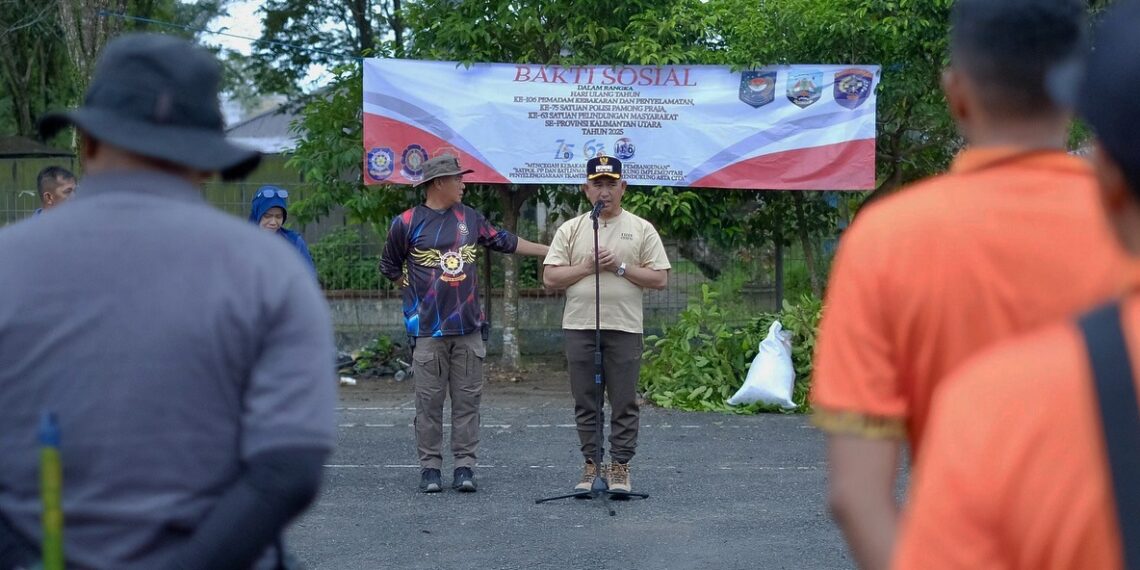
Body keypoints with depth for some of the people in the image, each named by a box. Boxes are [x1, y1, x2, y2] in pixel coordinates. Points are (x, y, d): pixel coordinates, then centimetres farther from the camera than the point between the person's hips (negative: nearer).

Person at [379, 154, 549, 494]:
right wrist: (424, 290, 5)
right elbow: (389, 268, 9)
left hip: (468, 328, 4)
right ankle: (430, 468, 7)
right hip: (427, 329, -3)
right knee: (429, 402, 0)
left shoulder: (469, 218, 10)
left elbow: (505, 242, 18)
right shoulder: (407, 223, -2)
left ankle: (465, 466, 8)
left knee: (467, 400, 3)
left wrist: (551, 251, 17)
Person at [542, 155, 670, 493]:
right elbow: (550, 278, 2)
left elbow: (660, 278, 1)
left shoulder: (641, 229, 5)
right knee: (586, 403, 7)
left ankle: (620, 468, 6)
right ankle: (592, 465, 14)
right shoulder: (571, 230, 9)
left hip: (624, 328, -2)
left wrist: (620, 267, -9)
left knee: (624, 403, 0)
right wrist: (588, 266, -9)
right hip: (579, 327, 2)